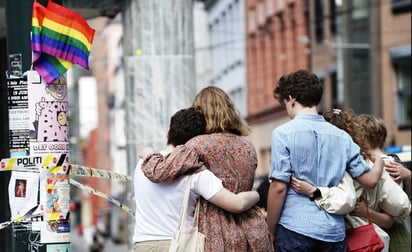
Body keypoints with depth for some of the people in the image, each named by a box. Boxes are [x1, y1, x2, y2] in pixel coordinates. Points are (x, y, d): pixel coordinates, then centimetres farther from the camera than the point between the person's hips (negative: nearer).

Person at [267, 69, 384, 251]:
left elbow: (279, 187, -9)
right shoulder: (342, 137, 8)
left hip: (295, 228, -4)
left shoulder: (284, 134, -5)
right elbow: (370, 180, 9)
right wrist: (379, 162, 31)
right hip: (334, 231, 4)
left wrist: (271, 231, 0)